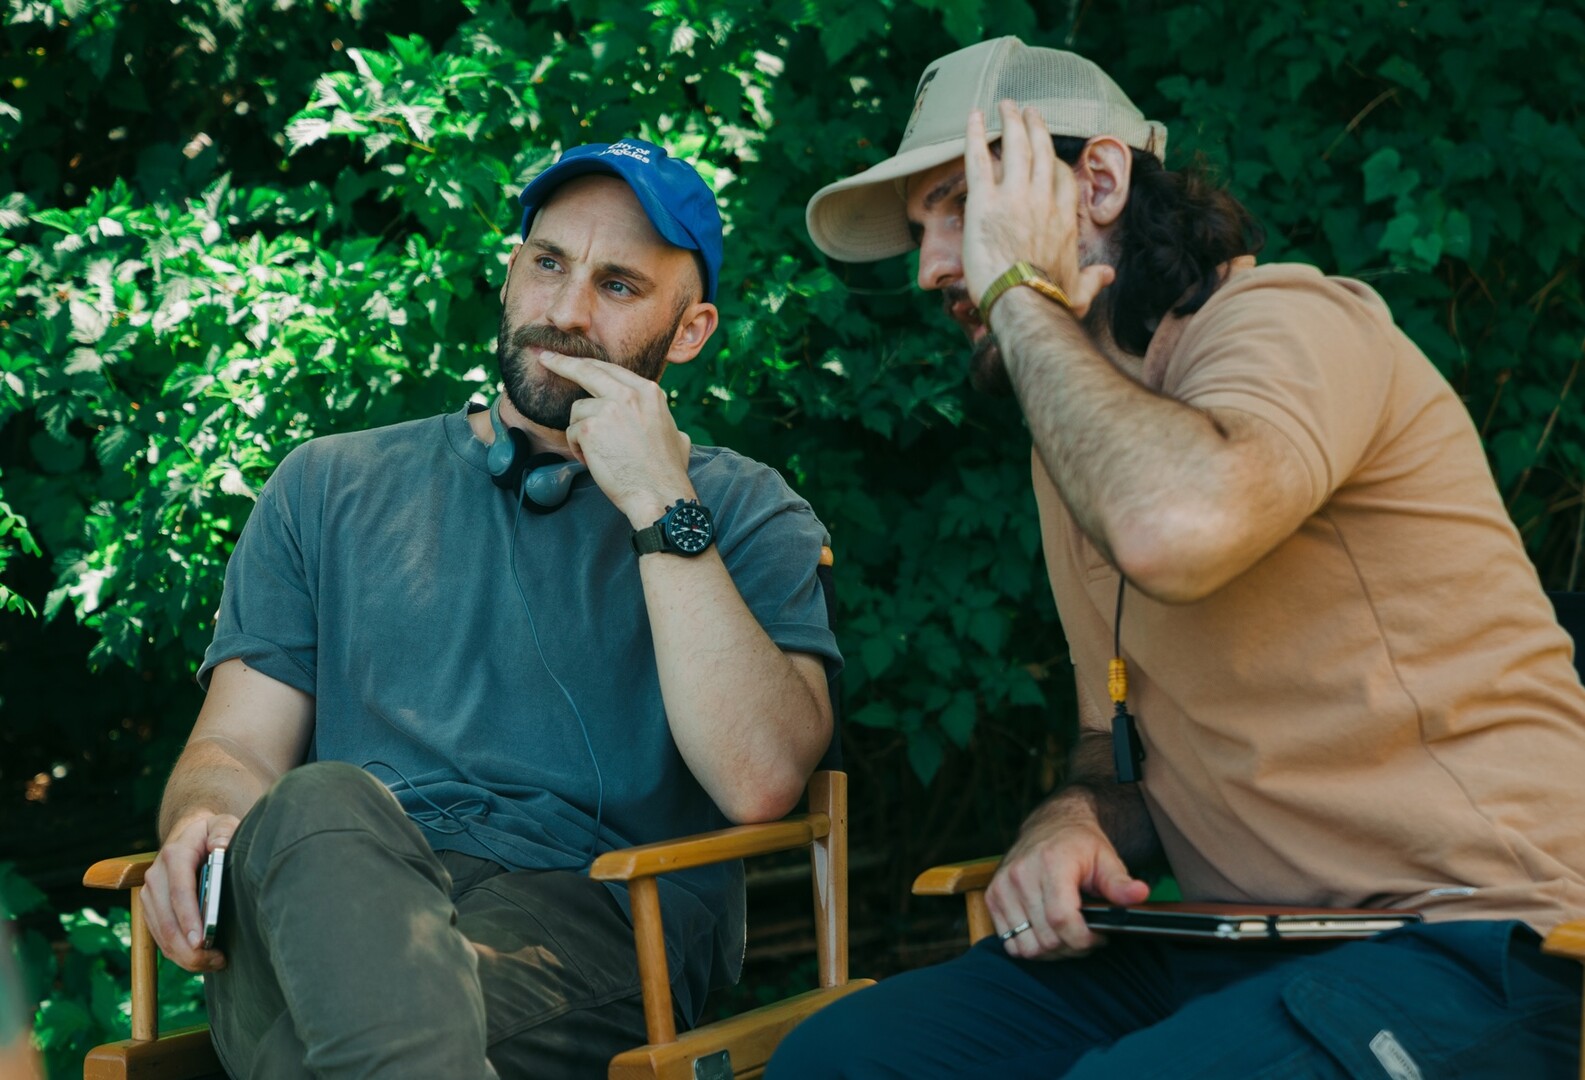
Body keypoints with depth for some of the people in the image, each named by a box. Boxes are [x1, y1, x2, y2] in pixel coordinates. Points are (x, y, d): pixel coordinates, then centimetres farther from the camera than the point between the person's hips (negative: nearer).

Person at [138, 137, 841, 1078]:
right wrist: (208, 819, -10)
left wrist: (662, 507, -7)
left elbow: (761, 784, -5)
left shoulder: (747, 513, 13)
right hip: (334, 894, 4)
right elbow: (235, 747, 15)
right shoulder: (331, 489, 23)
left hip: (593, 921, -4)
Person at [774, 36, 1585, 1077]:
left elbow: (1175, 529, -34)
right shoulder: (1078, 438, 17)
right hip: (1220, 948, 8)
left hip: (1460, 945, -8)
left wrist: (1023, 295, -17)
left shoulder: (1287, 321, -11)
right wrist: (1073, 825, -2)